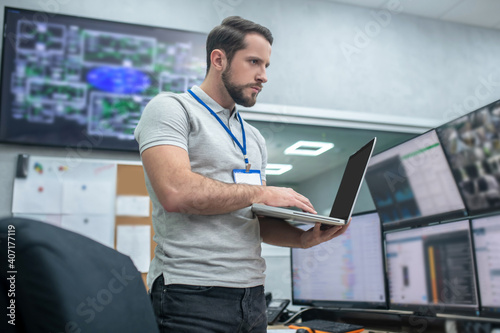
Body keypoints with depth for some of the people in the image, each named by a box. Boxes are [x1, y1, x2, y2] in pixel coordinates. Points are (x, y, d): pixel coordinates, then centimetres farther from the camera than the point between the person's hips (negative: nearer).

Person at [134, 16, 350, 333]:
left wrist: (302, 238, -2)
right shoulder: (170, 108, -4)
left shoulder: (254, 138, 17)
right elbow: (175, 191, -21)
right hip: (192, 292, -6)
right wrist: (261, 193, -12)